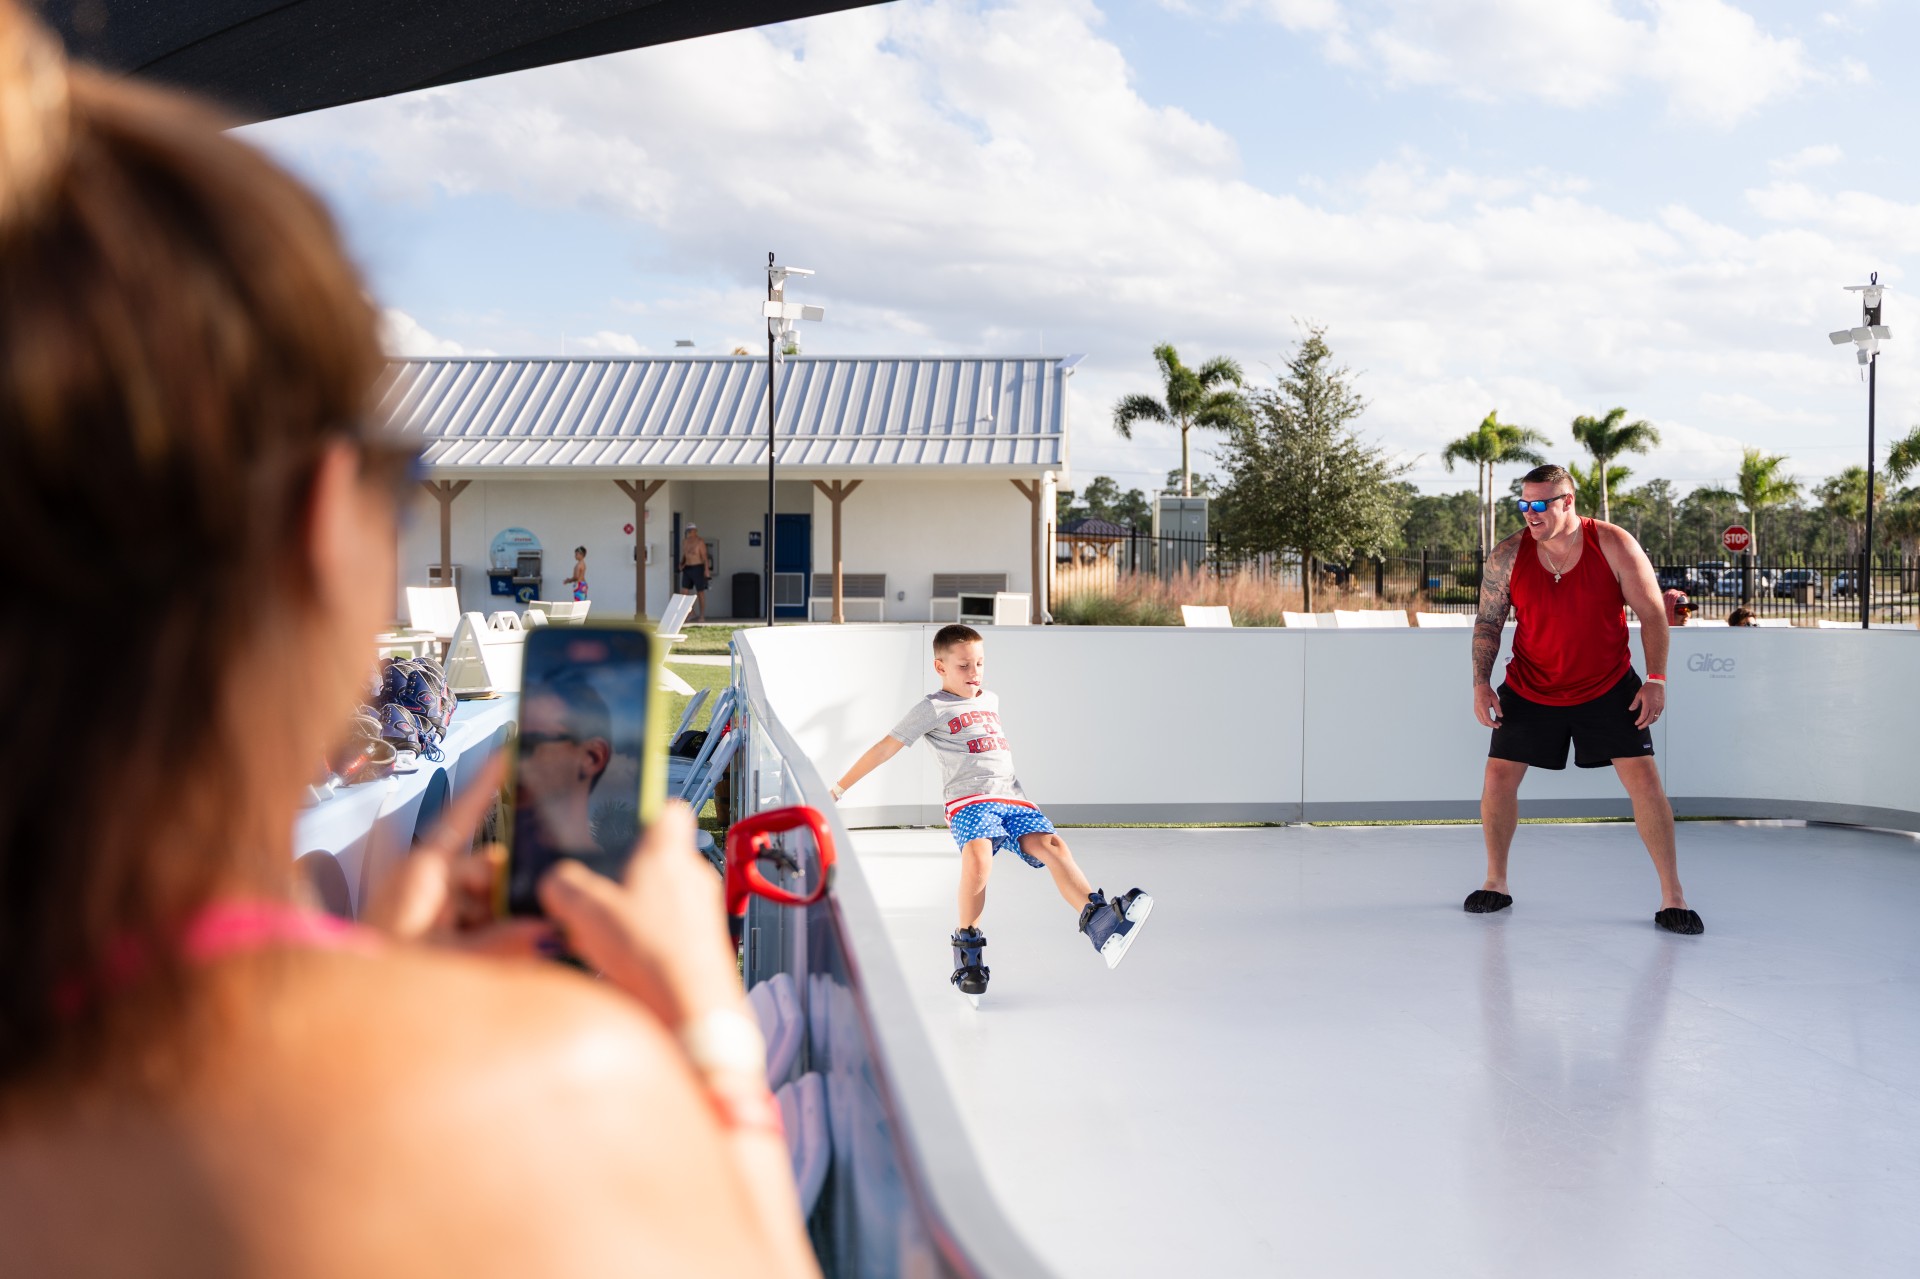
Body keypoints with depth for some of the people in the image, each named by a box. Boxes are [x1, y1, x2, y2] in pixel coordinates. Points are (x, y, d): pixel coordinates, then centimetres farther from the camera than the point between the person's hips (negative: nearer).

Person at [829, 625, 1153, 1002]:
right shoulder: (932, 709, 5)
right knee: (978, 856, -34)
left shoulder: (991, 700, 24)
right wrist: (839, 788, 3)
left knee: (1052, 846, -22)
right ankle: (967, 946, -18)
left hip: (1013, 799, 5)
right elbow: (886, 748, 4)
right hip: (971, 800, -5)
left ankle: (1099, 921, -41)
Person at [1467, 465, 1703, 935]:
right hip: (1529, 690, 2)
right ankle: (1496, 883, 18)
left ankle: (1672, 897, 2)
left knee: (1644, 777, -8)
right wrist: (1481, 683, -9)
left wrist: (1656, 679, -13)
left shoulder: (1614, 545, -14)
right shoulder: (1508, 556, -10)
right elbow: (1488, 621, 1)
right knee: (1499, 774, -1)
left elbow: (1652, 614, -7)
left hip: (1609, 688, -1)